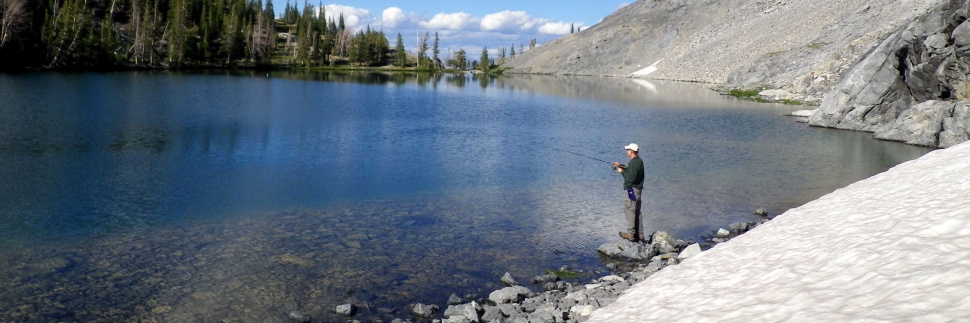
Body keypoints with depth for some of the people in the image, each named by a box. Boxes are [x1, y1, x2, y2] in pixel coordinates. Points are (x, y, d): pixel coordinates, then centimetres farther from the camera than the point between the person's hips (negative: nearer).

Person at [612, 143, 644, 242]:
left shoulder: (634, 163, -21)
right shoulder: (638, 161, 12)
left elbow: (631, 178, -26)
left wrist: (622, 171, -12)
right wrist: (621, 166, 16)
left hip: (631, 190, -11)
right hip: (637, 189, 11)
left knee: (629, 211, -4)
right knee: (637, 212, 14)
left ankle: (631, 234, -1)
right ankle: (639, 235, 20)